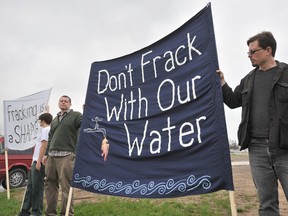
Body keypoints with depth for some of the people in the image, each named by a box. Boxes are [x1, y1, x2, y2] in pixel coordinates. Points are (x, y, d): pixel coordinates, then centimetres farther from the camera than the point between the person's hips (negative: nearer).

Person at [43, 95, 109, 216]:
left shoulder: (76, 116, 2)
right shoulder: (54, 120, 23)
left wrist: (103, 141, -28)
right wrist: (46, 154, 22)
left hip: (66, 156, -6)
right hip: (51, 156, 7)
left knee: (66, 187, -7)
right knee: (50, 185, 10)